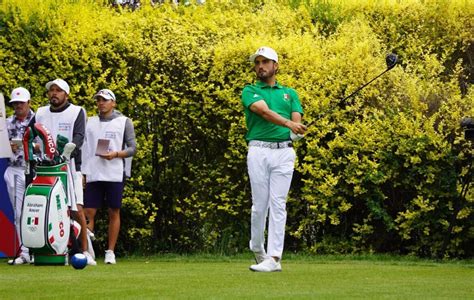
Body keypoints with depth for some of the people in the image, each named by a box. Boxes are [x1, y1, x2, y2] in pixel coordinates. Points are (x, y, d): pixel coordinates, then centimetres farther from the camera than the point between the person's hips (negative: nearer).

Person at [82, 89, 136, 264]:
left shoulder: (124, 122, 5)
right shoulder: (91, 122, 16)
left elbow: (132, 148, 1)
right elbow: (85, 148, 16)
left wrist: (116, 154, -16)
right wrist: (83, 173, 8)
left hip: (115, 175, -3)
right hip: (93, 175, 3)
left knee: (114, 212, 1)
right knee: (88, 213, -3)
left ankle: (110, 252, 6)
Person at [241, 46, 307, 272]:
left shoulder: (290, 93, 19)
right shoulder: (250, 91, 8)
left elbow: (297, 121, 7)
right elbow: (264, 111, -12)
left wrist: (296, 129, -19)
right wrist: (288, 123, -29)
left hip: (284, 152, 1)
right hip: (258, 151, -1)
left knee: (278, 204, -6)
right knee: (259, 204, 0)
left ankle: (274, 258, -9)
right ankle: (257, 250, 19)